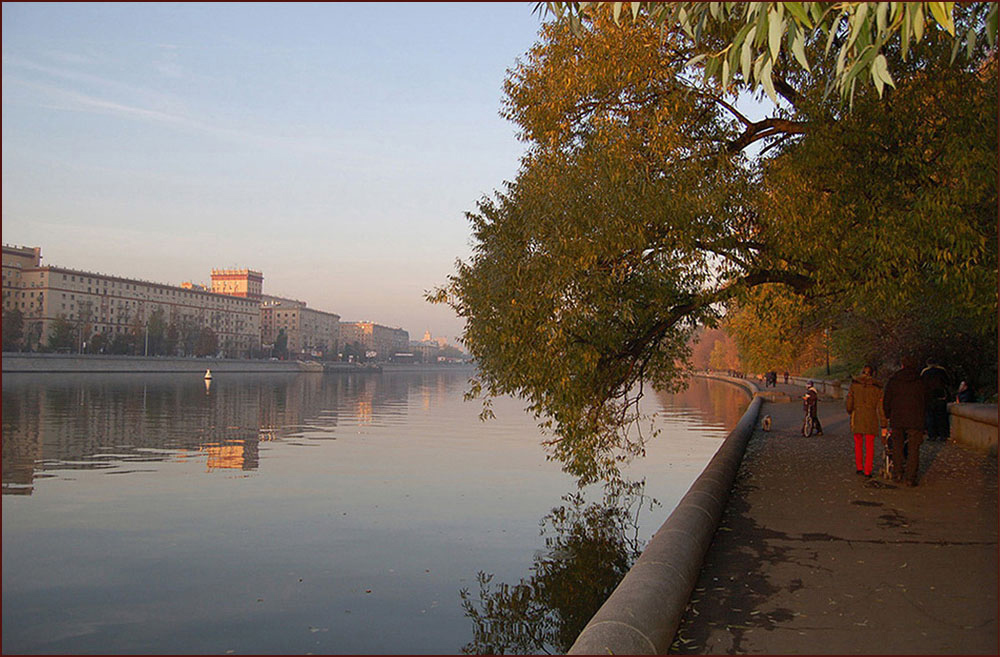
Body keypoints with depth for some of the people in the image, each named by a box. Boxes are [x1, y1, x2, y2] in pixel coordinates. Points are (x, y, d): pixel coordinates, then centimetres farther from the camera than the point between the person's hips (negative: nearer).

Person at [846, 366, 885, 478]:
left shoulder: (854, 384, -1)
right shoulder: (876, 387, -3)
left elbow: (849, 403, 0)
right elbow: (880, 407, -4)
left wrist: (851, 412, 21)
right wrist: (883, 425, -2)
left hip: (856, 417, 1)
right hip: (871, 419, -1)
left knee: (858, 443, 16)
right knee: (870, 445, 7)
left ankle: (859, 468, 15)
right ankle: (867, 471, 5)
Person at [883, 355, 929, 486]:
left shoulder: (893, 381, 1)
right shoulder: (921, 382, 3)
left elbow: (886, 401, 2)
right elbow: (925, 403, 10)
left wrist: (888, 417, 14)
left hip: (897, 419, 0)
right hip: (915, 421, 0)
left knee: (897, 447, 12)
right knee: (913, 449, 2)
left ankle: (897, 474, 16)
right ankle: (910, 477, -1)